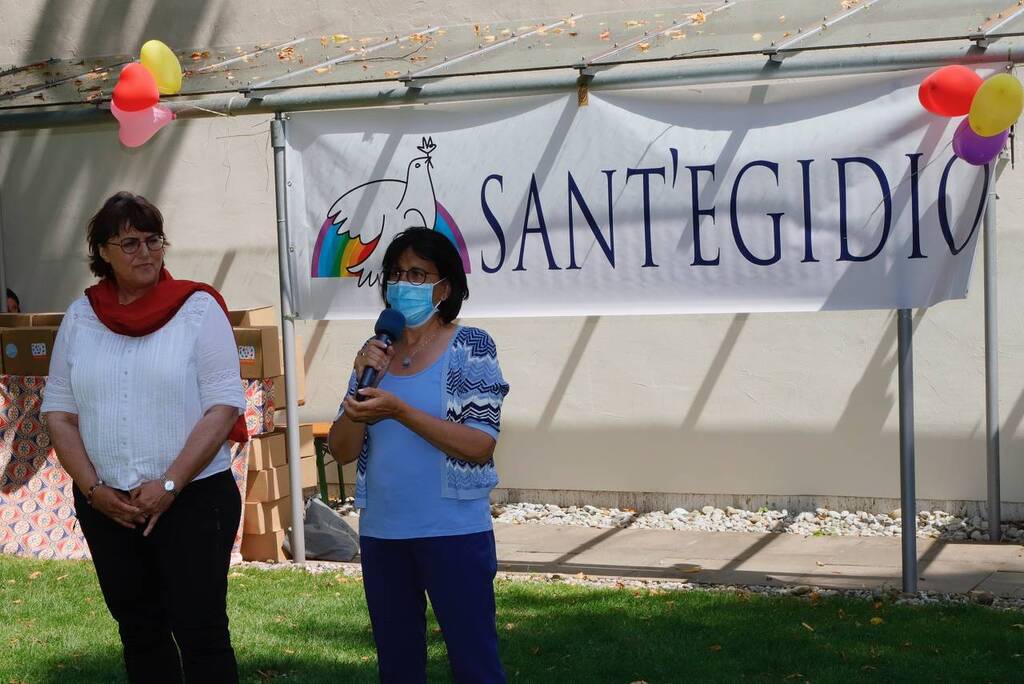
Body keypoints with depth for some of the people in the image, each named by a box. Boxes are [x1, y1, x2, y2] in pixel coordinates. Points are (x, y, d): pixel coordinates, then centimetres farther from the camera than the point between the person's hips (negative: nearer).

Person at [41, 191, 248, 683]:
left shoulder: (197, 307, -5)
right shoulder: (81, 315, 5)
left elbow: (224, 407, -10)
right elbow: (59, 412, 7)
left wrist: (169, 485, -15)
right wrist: (93, 488, -5)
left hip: (194, 498, -4)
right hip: (106, 506, 4)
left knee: (199, 631, -2)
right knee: (138, 630, 13)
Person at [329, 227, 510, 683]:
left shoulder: (469, 347, -6)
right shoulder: (375, 353, 7)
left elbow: (480, 445, -15)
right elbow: (343, 451, 4)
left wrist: (398, 410, -23)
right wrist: (363, 384, -11)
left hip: (453, 531, -5)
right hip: (381, 533, 5)